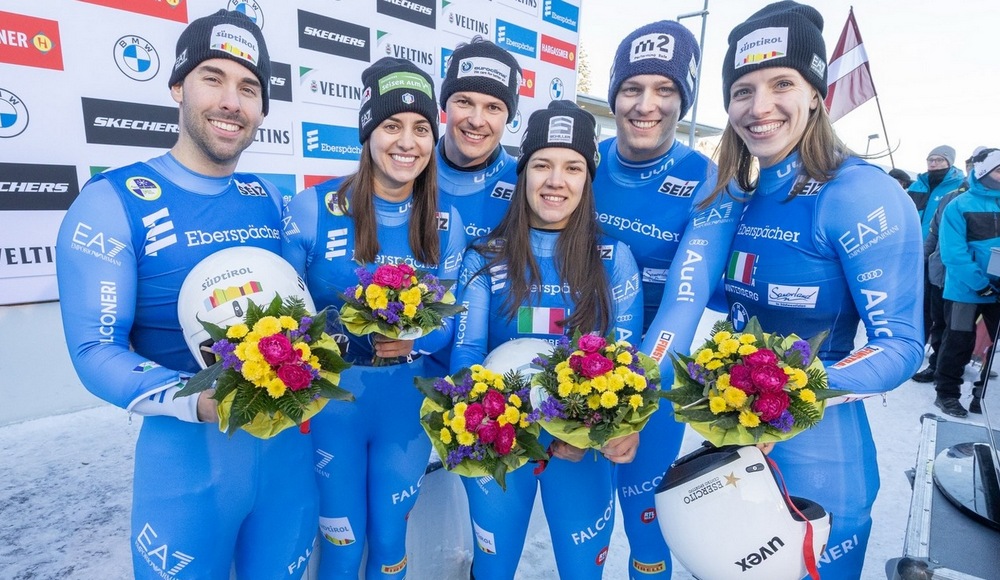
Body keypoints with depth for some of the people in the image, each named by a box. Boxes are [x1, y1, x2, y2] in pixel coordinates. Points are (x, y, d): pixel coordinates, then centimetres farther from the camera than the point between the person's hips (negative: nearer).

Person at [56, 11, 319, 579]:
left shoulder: (270, 200, 5)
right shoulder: (113, 202, -10)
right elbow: (95, 350, -12)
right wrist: (199, 401, -28)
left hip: (288, 438, 5)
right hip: (187, 452, -4)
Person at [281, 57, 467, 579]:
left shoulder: (445, 224, -3)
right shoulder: (311, 209, -11)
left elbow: (449, 319, 1)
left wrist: (414, 341, -19)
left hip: (407, 403, 2)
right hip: (330, 401, -2)